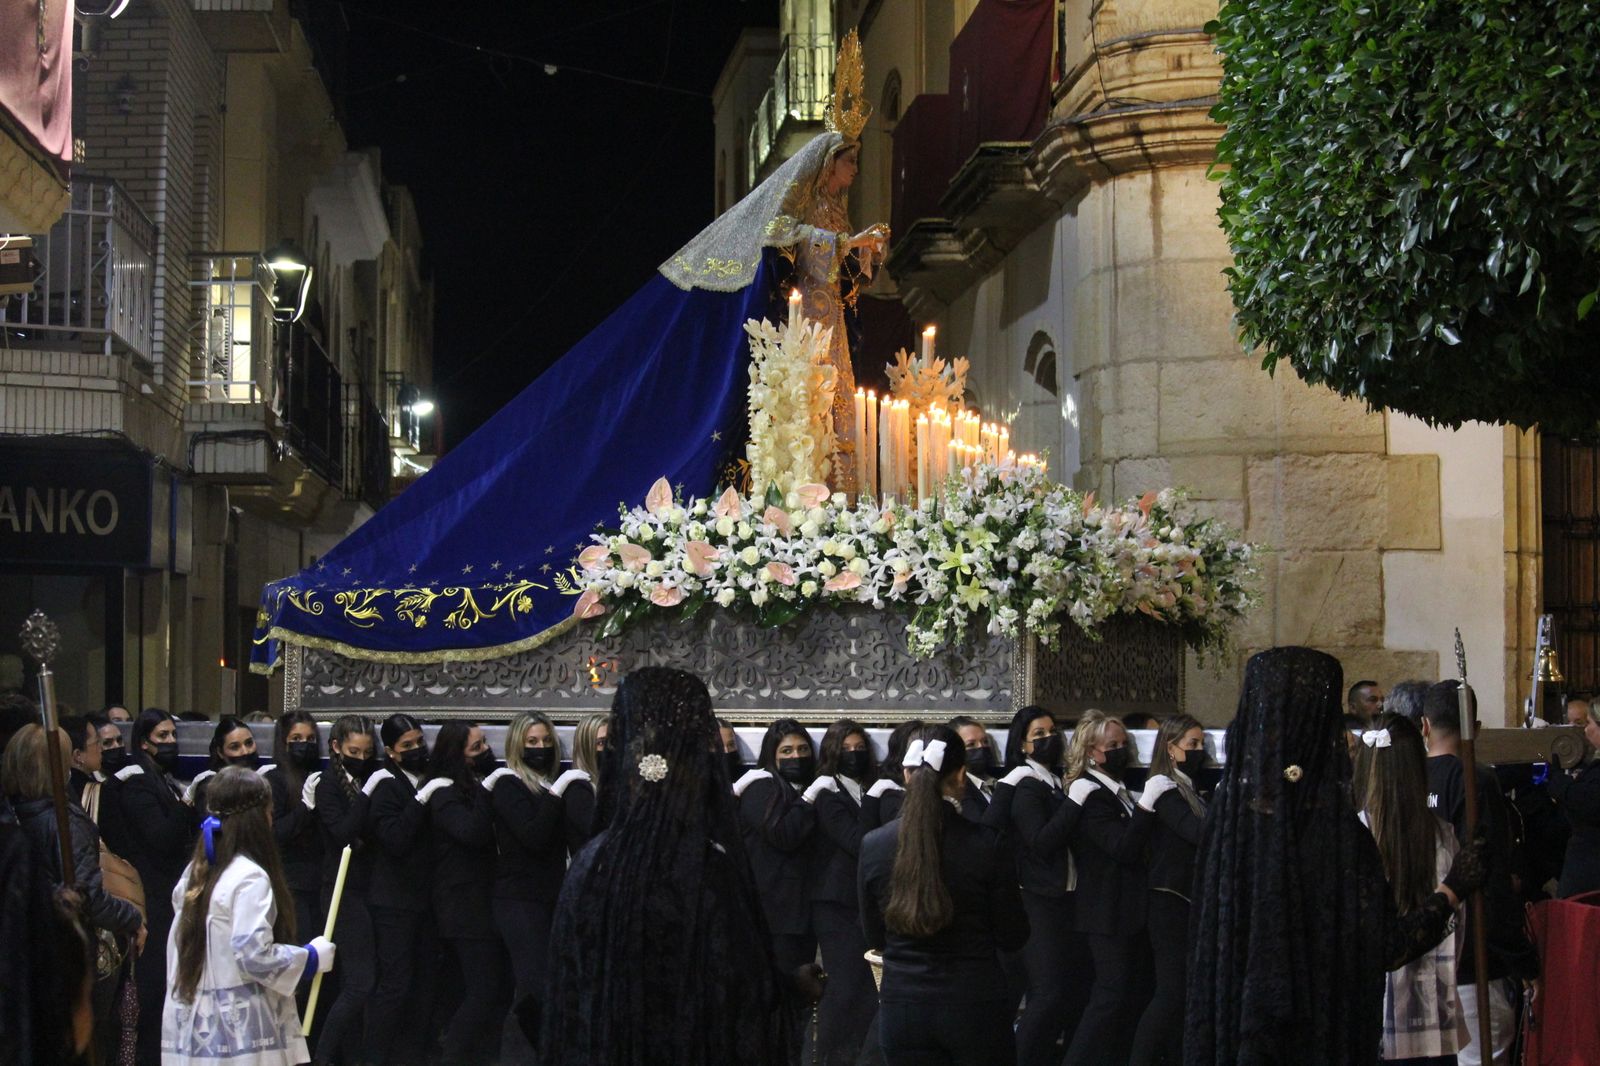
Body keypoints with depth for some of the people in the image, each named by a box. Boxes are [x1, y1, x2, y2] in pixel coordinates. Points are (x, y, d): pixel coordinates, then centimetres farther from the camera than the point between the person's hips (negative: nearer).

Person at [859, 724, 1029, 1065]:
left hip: (903, 1009, 2)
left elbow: (875, 939, 5)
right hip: (975, 1007, -2)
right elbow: (1013, 937, -4)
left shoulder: (873, 845, -7)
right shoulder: (986, 845, -13)